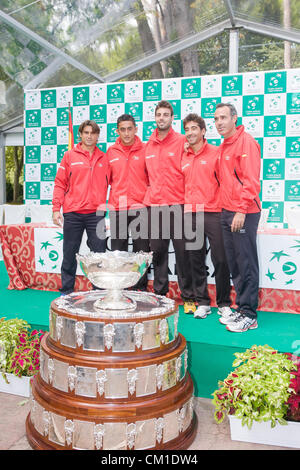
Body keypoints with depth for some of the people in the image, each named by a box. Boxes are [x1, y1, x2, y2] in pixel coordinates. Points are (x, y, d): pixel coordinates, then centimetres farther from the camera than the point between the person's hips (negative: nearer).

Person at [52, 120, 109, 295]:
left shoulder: (104, 158, 10)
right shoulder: (70, 156, 6)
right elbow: (60, 184, 4)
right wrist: (56, 209, -4)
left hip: (96, 213, 1)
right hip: (72, 213, -1)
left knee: (99, 254, 2)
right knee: (70, 254, 7)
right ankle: (67, 291, 19)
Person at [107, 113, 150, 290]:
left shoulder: (145, 150, 2)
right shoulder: (111, 152, 8)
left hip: (140, 207, -2)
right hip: (116, 208, 2)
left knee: (141, 251, 3)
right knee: (118, 252, 7)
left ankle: (141, 289, 14)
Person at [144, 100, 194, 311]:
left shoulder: (182, 141, 0)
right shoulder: (148, 145, 14)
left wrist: (188, 199, -7)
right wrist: (150, 190, 12)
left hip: (177, 205, -4)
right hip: (154, 205, 5)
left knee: (182, 251, -1)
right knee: (158, 252, 10)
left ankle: (188, 296, 10)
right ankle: (160, 293, 21)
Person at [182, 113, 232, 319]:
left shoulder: (215, 153, 2)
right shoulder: (183, 159, 14)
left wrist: (223, 206, -5)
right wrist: (185, 207, 11)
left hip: (213, 213, -4)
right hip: (190, 215, 4)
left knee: (220, 260, -1)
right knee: (196, 261, 7)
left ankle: (224, 304, 13)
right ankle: (202, 303, 18)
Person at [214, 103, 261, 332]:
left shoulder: (246, 141, -8)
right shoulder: (224, 145, 18)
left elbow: (251, 180, -15)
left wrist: (242, 210, -19)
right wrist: (227, 209, 12)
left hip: (243, 214, -9)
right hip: (227, 212, 9)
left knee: (246, 264, -3)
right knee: (234, 264, 12)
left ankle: (249, 315, 5)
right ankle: (241, 309, 22)